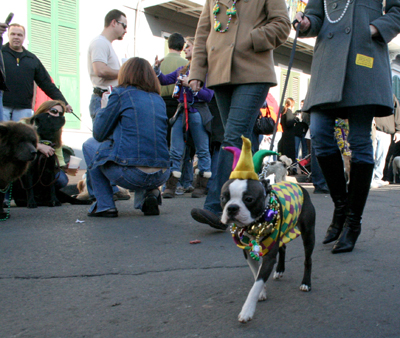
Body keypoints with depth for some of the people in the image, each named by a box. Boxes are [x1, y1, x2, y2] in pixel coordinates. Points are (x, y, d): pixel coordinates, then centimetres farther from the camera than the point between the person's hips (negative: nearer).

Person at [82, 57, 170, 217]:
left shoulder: (121, 93, 0)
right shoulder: (159, 99, 15)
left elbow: (99, 134, 6)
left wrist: (102, 110, 23)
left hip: (130, 174, -5)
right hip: (161, 176, 5)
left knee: (89, 145, 21)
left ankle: (104, 205, 16)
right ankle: (149, 193, 12)